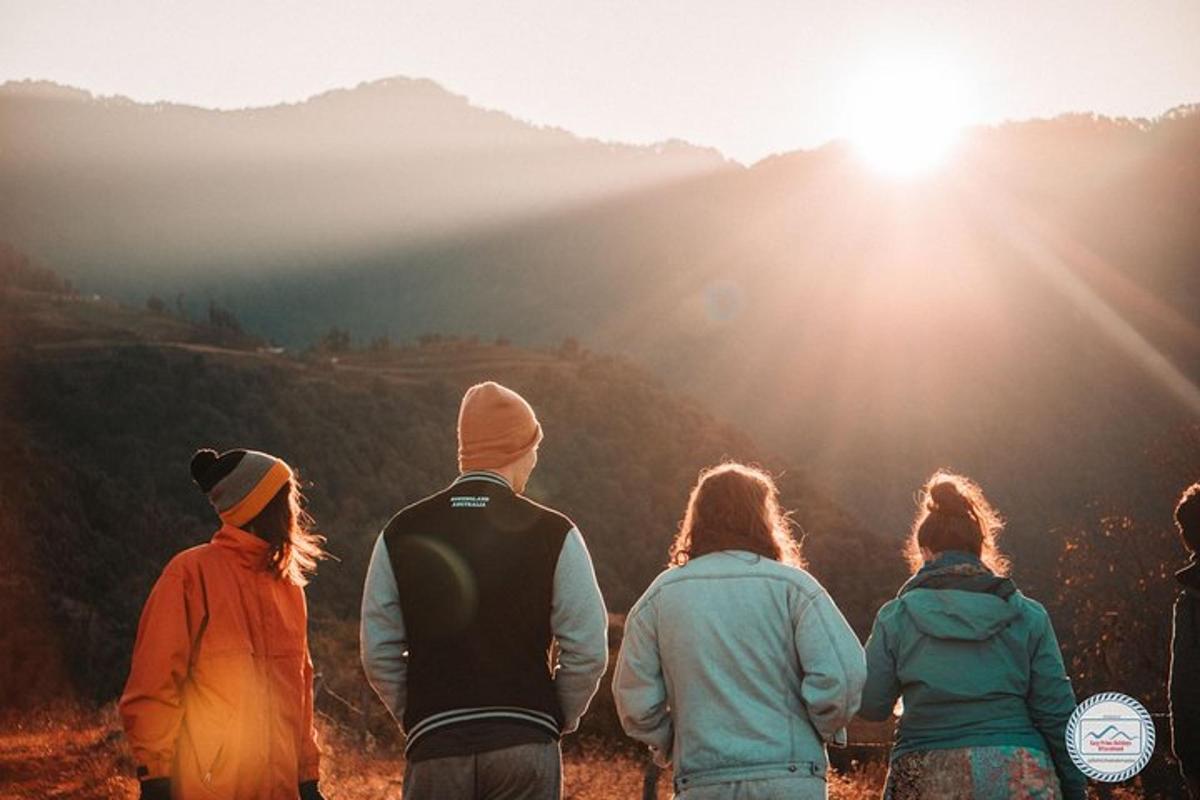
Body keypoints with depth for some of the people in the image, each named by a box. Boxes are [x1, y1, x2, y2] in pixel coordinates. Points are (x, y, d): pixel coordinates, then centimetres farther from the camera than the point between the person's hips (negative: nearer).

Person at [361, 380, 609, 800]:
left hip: (435, 748, 1)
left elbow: (378, 654, 4)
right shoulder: (553, 533, -3)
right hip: (526, 745, -1)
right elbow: (588, 651, -5)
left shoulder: (401, 534, 3)